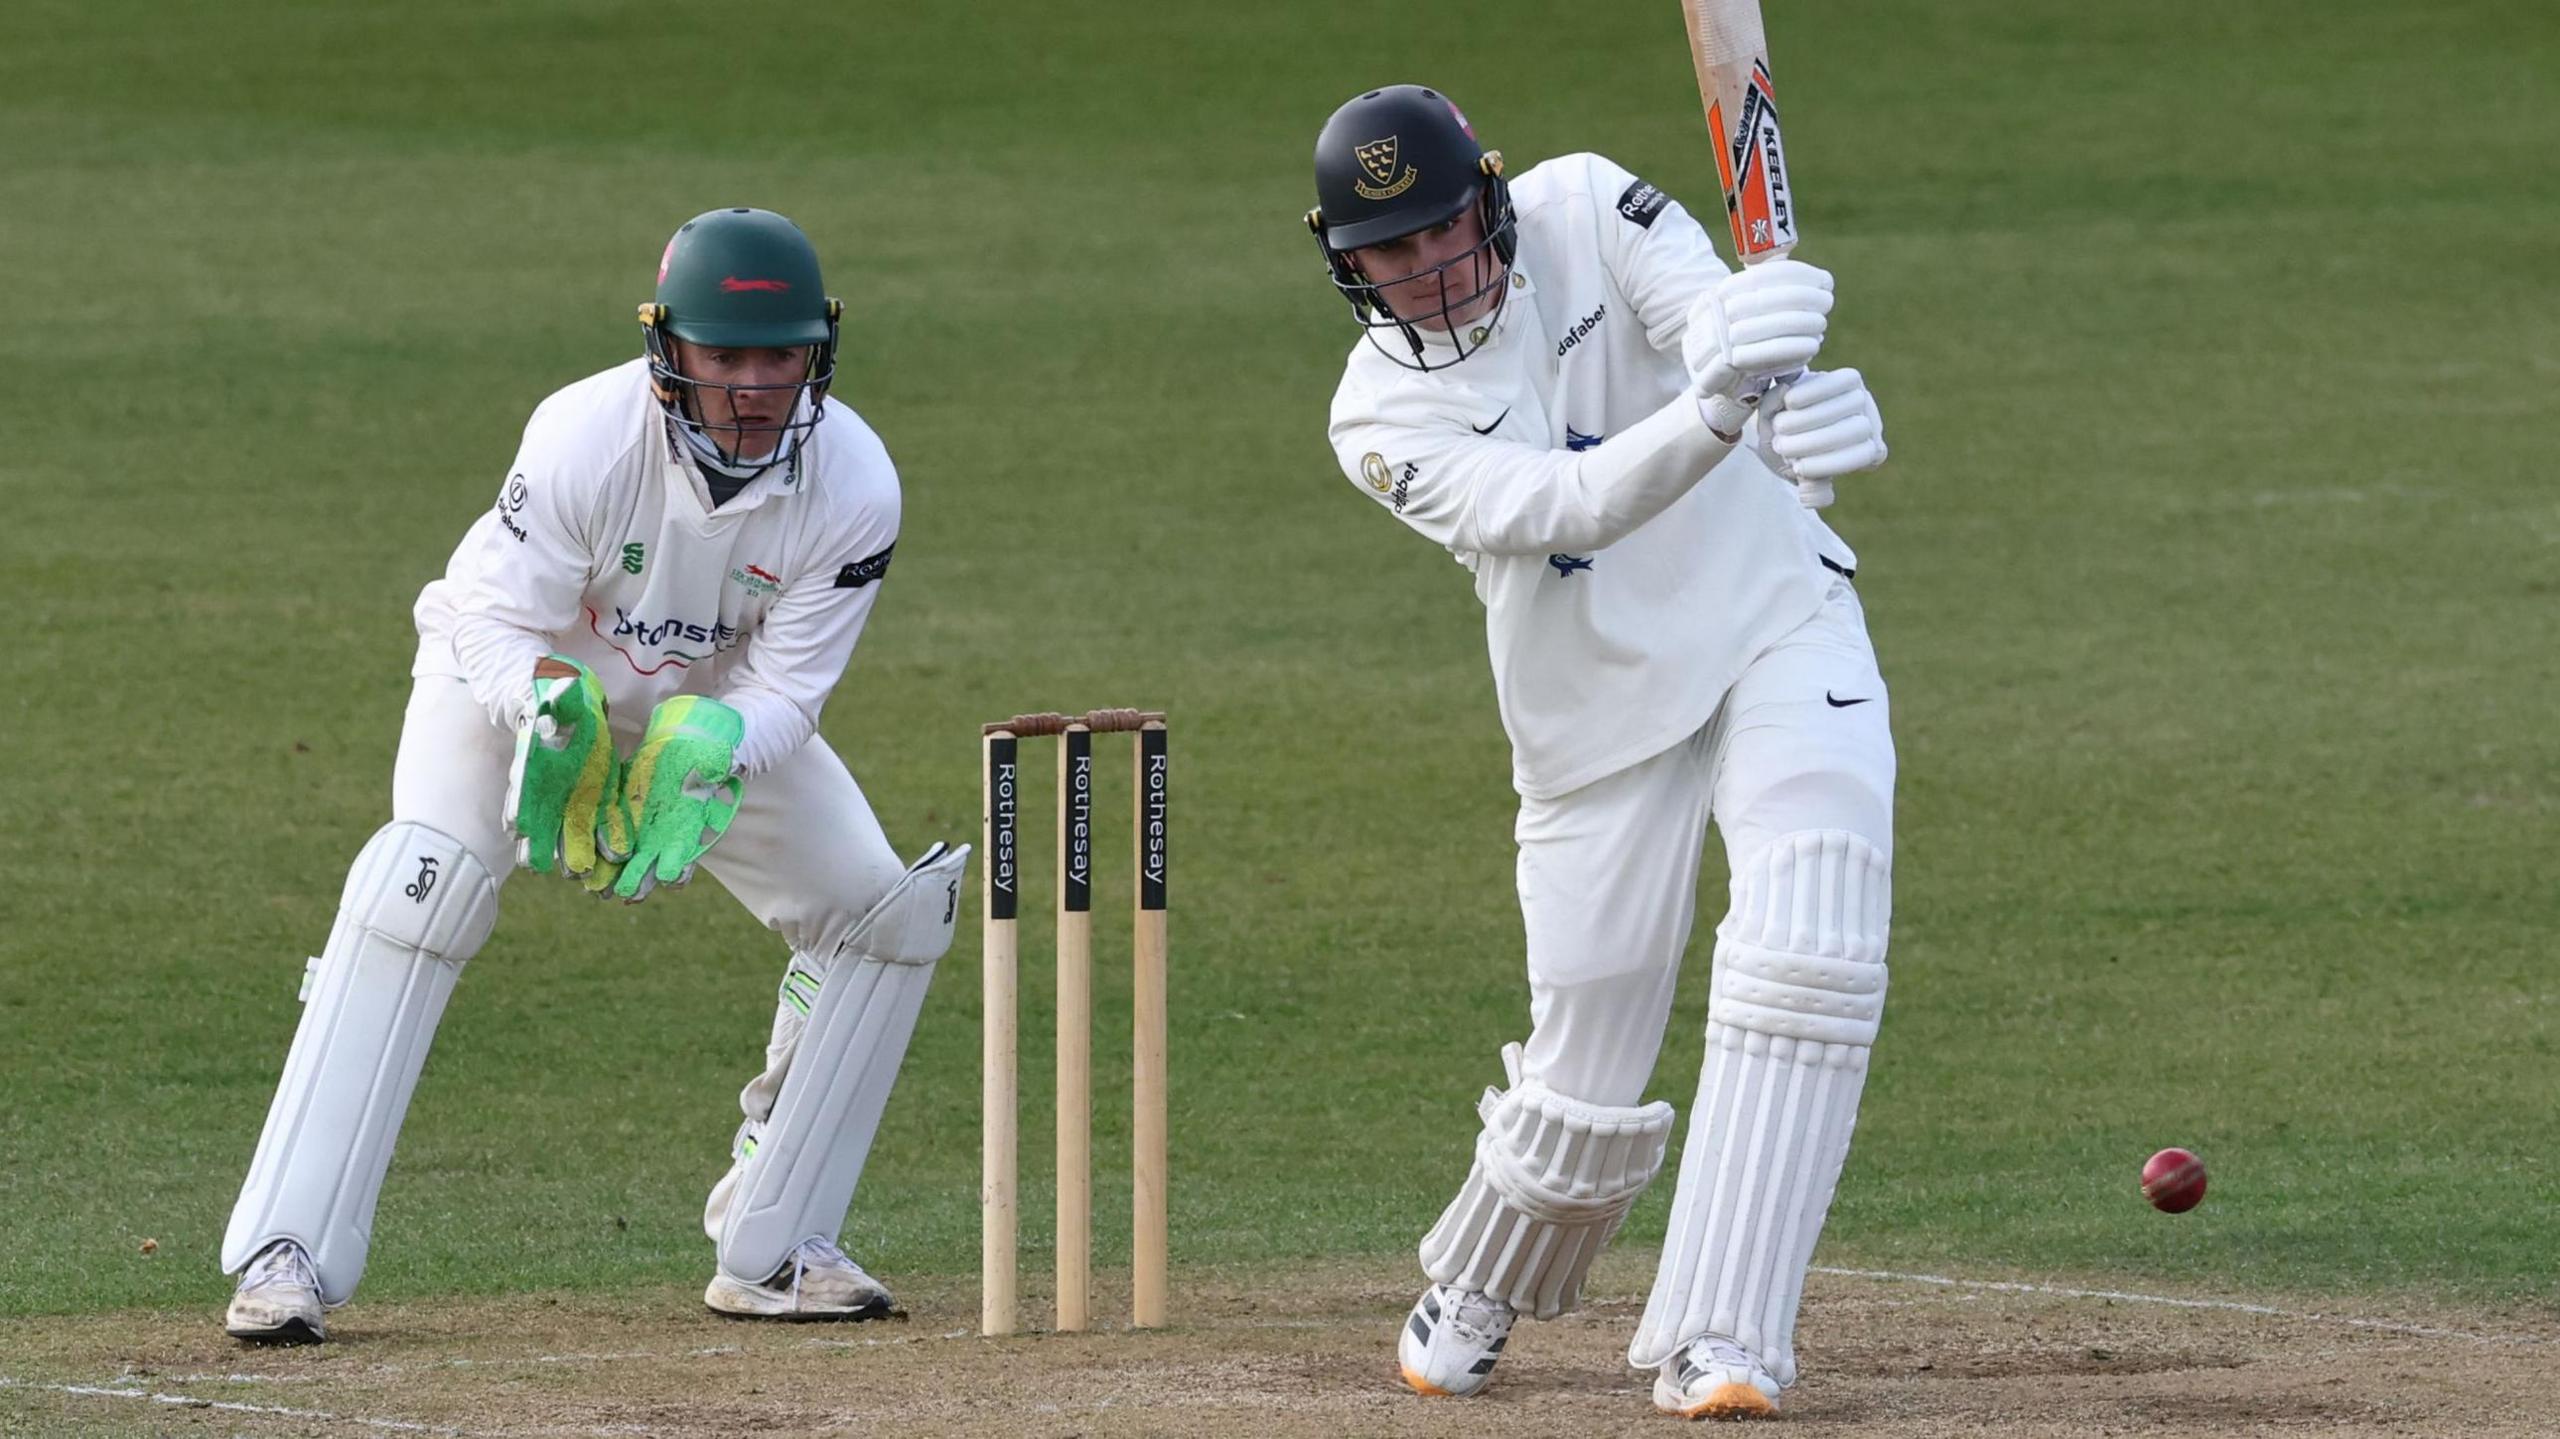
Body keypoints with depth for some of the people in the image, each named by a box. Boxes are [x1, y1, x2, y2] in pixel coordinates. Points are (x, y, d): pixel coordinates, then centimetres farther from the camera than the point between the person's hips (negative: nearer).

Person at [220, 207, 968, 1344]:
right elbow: (498, 624, -26)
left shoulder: (853, 485, -26)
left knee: (890, 916, -5)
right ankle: (287, 1256, -31)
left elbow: (788, 687, -22)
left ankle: (770, 1250, 8)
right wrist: (554, 707, -47)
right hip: (519, 673, -4)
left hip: (722, 708, 4)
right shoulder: (587, 438, -34)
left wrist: (711, 750, -43)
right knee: (424, 884, -29)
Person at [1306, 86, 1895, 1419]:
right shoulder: (1383, 415, -10)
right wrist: (1718, 413, -47)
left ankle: (1717, 1341, -21)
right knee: (1584, 1074, 3)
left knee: (1807, 952, -22)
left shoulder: (1583, 212, -6)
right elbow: (1560, 509, -28)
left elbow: (1708, 311, -26)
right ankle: (1470, 1303, 35)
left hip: (1779, 626, 0)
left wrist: (1761, 370, -51)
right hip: (1603, 719, 0)